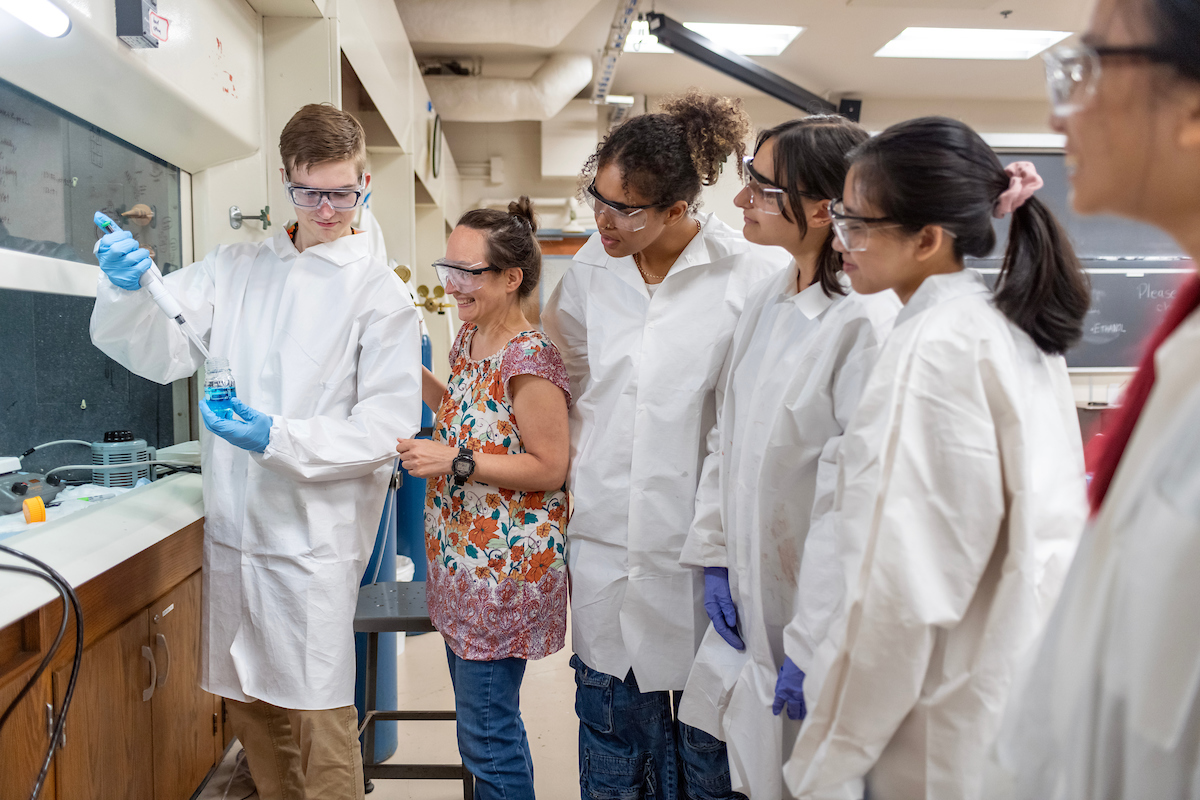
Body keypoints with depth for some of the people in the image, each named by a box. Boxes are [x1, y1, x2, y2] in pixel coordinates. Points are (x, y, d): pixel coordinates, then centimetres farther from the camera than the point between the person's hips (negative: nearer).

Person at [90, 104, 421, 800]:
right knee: (249, 705, 17)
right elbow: (159, 352, 5)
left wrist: (280, 438, -22)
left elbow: (389, 424, -11)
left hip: (315, 538, -4)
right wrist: (127, 290, -15)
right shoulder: (237, 267, 10)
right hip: (232, 526, 5)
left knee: (321, 718, 1)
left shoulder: (378, 291, -5)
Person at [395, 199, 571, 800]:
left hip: (506, 567, -9)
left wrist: (456, 462, -24)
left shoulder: (529, 359, -21)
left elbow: (550, 468, -19)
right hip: (461, 556, 9)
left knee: (488, 733, 3)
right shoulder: (469, 340, 7)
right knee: (477, 718, 21)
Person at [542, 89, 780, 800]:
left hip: (696, 536, -4)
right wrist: (579, 462, 12)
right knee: (611, 718, 17)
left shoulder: (744, 277, -13)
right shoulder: (592, 267, 2)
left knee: (707, 736, 13)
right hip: (605, 527, 4)